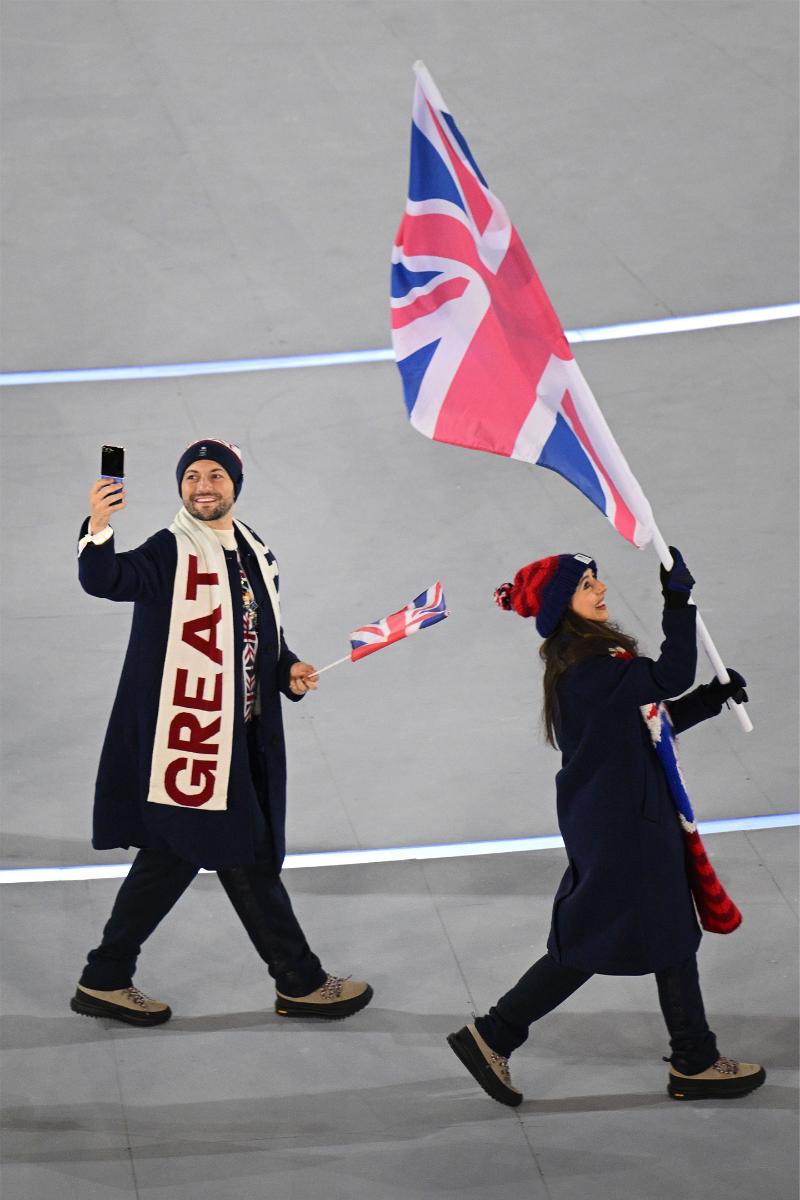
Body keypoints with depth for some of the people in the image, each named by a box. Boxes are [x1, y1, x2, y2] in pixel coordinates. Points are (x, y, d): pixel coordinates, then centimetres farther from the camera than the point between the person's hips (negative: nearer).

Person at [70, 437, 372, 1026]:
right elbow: (105, 580, -30)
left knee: (171, 856, 14)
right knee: (248, 859, 2)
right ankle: (301, 982, 17)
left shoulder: (256, 555, 12)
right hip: (189, 735, -8)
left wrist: (289, 671, 3)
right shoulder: (170, 553, -12)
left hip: (242, 740, 8)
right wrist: (98, 530, -48)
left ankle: (106, 981, 24)